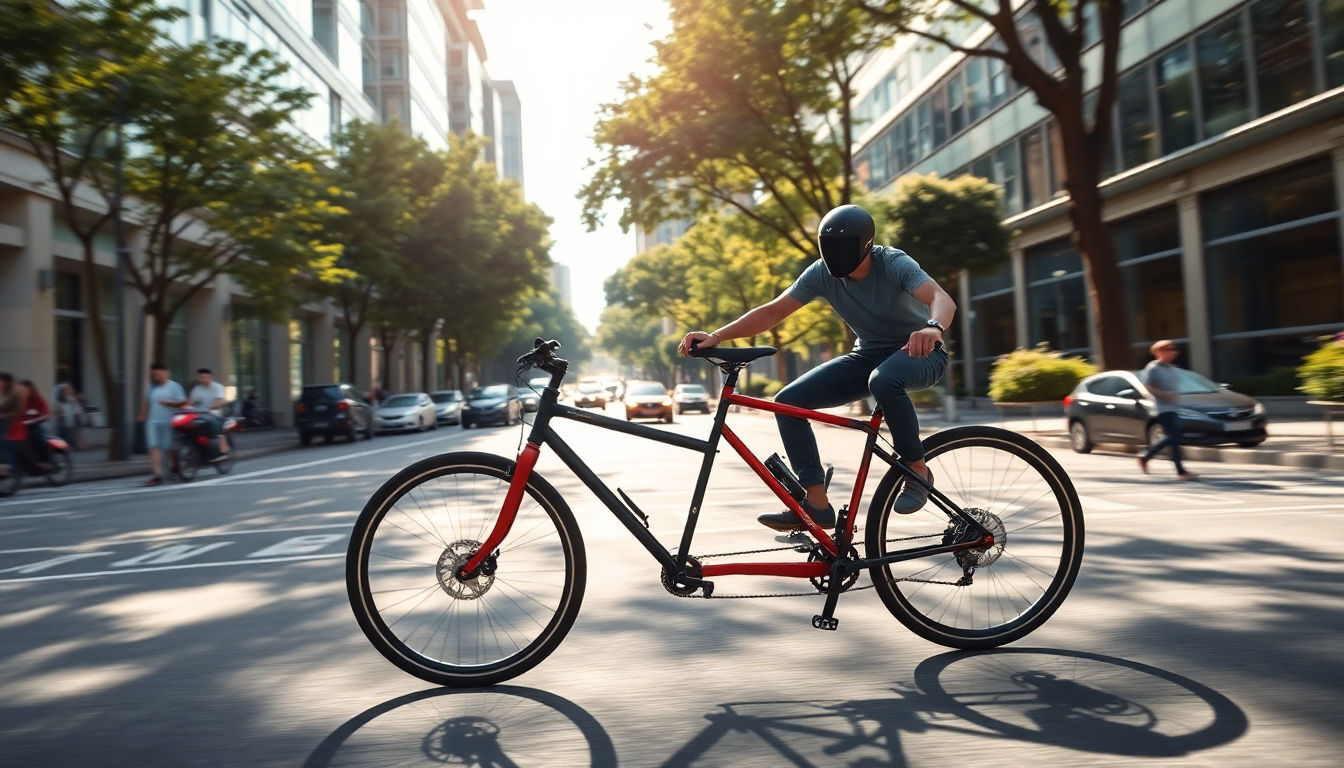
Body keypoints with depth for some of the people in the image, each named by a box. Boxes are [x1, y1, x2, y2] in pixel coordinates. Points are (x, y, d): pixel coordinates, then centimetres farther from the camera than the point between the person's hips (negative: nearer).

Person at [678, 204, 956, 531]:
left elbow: (942, 298, -39)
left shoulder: (894, 264, -23)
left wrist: (933, 328, -64)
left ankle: (917, 468, -18)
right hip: (868, 355, 5)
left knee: (883, 380, -42)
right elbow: (772, 311, -13)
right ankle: (817, 504, -13)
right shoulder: (822, 273, -11)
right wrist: (717, 336, -26)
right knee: (789, 400, -13)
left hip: (919, 353, -5)